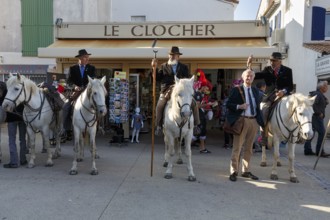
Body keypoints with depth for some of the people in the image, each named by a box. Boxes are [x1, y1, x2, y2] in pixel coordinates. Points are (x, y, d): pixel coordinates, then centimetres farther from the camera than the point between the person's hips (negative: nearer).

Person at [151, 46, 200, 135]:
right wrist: (154, 68, -6)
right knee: (160, 106, -26)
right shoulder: (164, 66, 14)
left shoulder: (184, 67, 16)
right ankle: (158, 126, -11)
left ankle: (195, 125, 3)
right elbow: (157, 78, 6)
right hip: (167, 91, -1)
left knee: (193, 105, -13)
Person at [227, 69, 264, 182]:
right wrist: (239, 106, -22)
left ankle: (246, 171, 22)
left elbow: (257, 106, 16)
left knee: (249, 147, 12)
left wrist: (261, 120, 7)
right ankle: (234, 171, 5)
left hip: (254, 120, 6)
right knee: (237, 147, -3)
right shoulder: (236, 89, -2)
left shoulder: (255, 90, 14)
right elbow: (228, 104, -5)